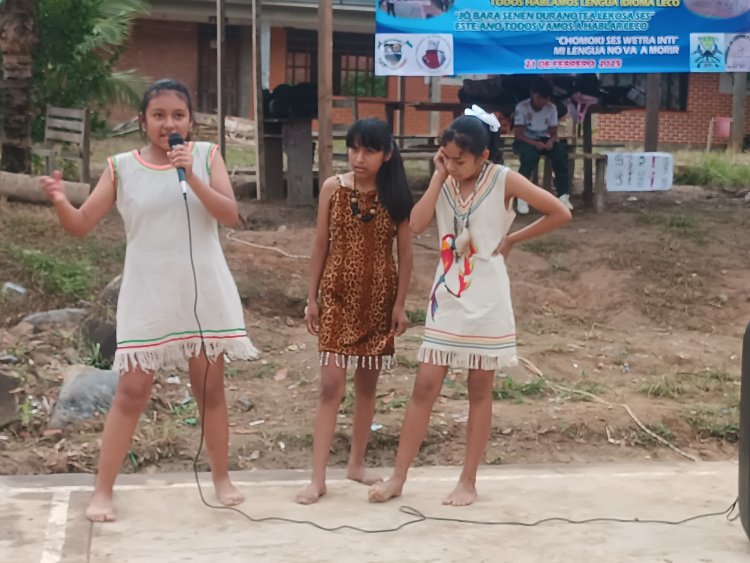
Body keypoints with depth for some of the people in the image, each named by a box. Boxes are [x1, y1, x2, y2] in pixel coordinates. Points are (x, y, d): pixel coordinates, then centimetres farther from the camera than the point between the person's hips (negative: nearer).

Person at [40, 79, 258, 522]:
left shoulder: (206, 155, 0)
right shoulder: (122, 167, -1)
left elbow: (232, 216, -10)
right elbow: (81, 225, -1)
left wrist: (192, 178, -21)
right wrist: (60, 202, -22)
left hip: (205, 293, 1)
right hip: (148, 297, -1)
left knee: (210, 386, 11)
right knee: (132, 390, -2)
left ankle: (222, 477, 27)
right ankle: (103, 491, 7)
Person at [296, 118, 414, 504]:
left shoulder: (395, 195, -4)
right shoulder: (333, 188, -4)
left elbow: (405, 252, 0)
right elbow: (320, 245, 1)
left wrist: (400, 303, -2)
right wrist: (312, 297, 1)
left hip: (379, 298, 1)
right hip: (338, 295, -1)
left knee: (367, 384, 10)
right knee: (331, 385, -6)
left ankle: (356, 463, 26)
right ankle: (318, 478, -4)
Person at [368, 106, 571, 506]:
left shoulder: (503, 180, -7)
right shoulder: (444, 183, 4)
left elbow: (560, 213, -9)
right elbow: (416, 225, -12)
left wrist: (513, 239, -4)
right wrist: (438, 175, -10)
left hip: (485, 301, -3)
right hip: (446, 300, 3)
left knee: (479, 390, 7)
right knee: (425, 386, 2)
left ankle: (468, 482, 15)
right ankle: (398, 477, 8)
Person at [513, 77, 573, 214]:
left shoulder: (551, 108, -4)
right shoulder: (522, 107, -15)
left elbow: (553, 133, -1)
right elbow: (518, 134, -17)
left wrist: (550, 141, -25)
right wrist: (535, 143, -33)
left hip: (543, 140, 4)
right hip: (525, 140, -3)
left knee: (561, 153, -27)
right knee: (530, 155, -38)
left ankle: (563, 194, -19)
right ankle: (522, 196, -28)